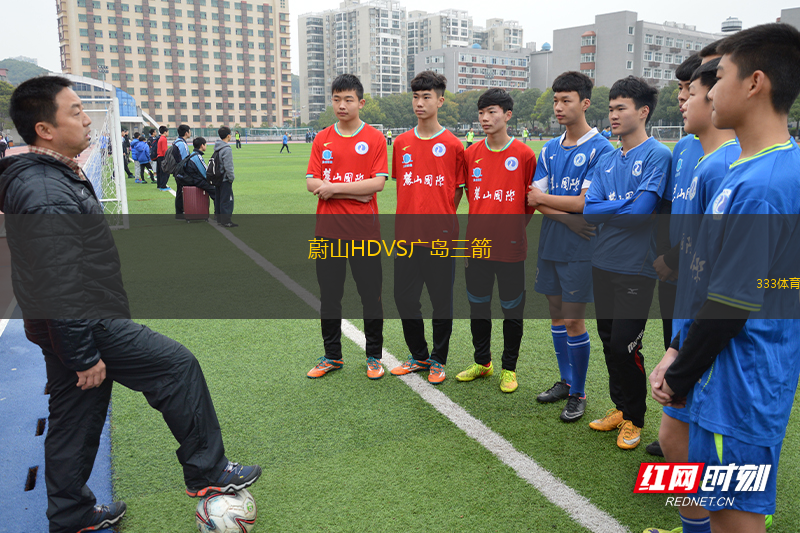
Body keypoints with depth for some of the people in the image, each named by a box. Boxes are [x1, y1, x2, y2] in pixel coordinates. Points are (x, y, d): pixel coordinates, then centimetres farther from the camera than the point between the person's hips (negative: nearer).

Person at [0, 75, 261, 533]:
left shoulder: (58, 176, 13)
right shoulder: (44, 193, -22)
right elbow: (60, 285, -26)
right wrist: (83, 356, -23)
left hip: (82, 325, 10)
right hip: (85, 327, -10)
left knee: (76, 420, 19)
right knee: (178, 366, -4)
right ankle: (208, 472, 9)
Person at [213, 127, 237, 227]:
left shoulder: (217, 148, 9)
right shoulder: (227, 149, -18)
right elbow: (228, 166, -20)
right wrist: (231, 177, -10)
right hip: (225, 179, -9)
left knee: (218, 199, 14)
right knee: (227, 200, -4)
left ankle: (219, 219, 21)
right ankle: (226, 220, -3)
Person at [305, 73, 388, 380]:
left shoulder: (375, 138, 0)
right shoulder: (322, 140, 8)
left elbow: (378, 183, -11)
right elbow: (312, 183, -1)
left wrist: (334, 187, -13)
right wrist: (356, 191, -10)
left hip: (364, 231, -3)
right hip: (328, 231, 3)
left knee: (371, 296, 4)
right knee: (328, 297, 10)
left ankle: (374, 357, 21)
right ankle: (332, 356, 25)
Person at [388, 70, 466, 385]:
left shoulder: (452, 145, -3)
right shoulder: (402, 143, 8)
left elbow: (459, 189, 4)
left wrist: (442, 217, 0)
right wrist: (413, 216, 9)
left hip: (440, 236, -4)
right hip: (406, 234, 4)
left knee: (441, 300, 6)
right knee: (404, 297, 9)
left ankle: (438, 360, 24)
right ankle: (418, 356, 29)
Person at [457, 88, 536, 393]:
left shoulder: (524, 155, -6)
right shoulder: (471, 154, 4)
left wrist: (514, 226, 0)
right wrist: (482, 222, 8)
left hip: (510, 247, -3)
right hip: (477, 243, 4)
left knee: (512, 310, 7)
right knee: (478, 305, 14)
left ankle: (509, 368, 24)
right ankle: (482, 362, 32)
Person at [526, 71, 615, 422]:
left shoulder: (600, 149, -9)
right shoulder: (550, 149, 10)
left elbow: (584, 202, -16)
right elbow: (535, 198, 3)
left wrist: (543, 198, -4)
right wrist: (568, 219, -13)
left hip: (579, 249, -6)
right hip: (549, 246, 6)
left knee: (574, 321, -1)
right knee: (556, 315, 14)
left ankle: (578, 393, 16)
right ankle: (564, 381, 31)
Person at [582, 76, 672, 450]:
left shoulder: (657, 156, -9)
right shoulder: (606, 161, 10)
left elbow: (642, 210, -20)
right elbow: (589, 211, -1)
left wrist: (608, 208, -7)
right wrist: (626, 204, -11)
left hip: (636, 269, -6)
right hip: (603, 265, 6)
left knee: (624, 346, -1)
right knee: (609, 342, 15)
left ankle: (634, 419, 20)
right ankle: (619, 407, 33)